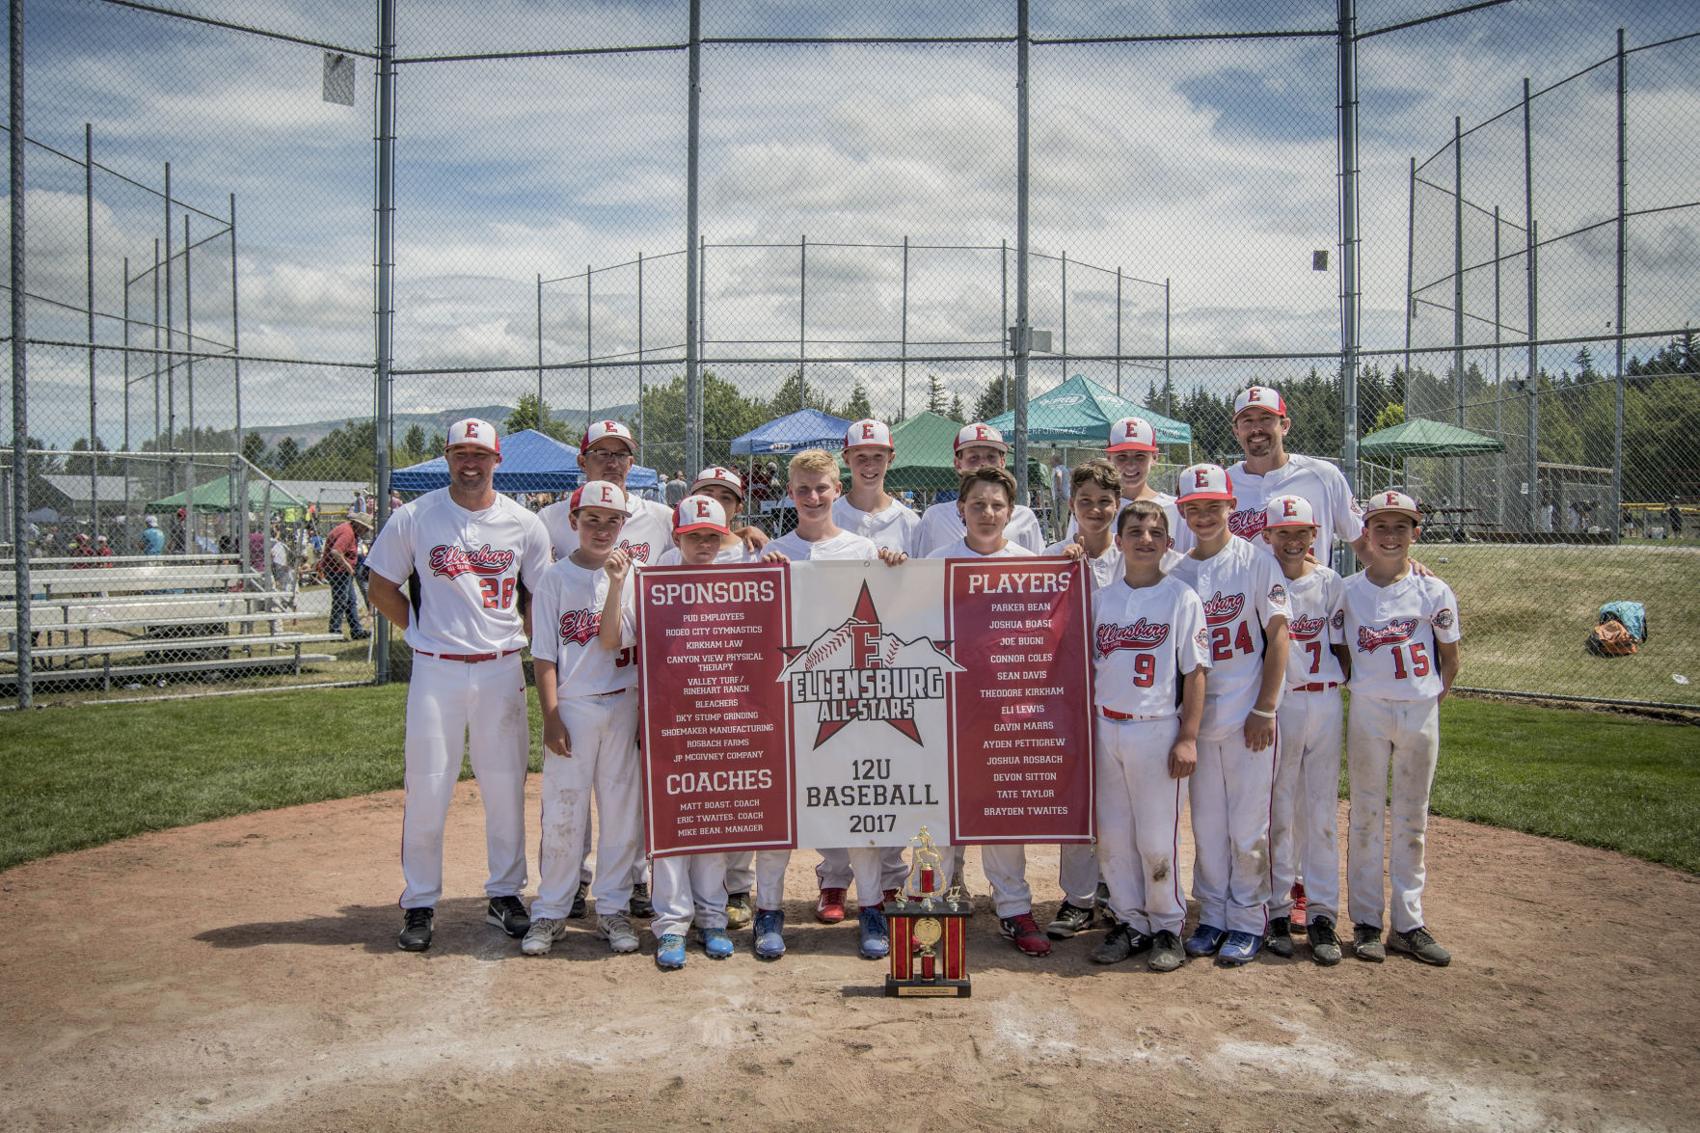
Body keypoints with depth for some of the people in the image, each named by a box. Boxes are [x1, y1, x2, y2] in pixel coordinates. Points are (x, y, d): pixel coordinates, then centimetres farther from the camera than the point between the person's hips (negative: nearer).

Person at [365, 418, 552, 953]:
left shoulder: (524, 524, 4)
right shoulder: (414, 518, 1)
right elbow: (382, 588, 8)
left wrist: (527, 642, 2)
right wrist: (420, 632, 0)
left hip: (502, 669, 2)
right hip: (436, 670, -1)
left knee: (506, 788, 8)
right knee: (426, 789, 1)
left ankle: (505, 894, 24)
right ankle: (419, 904, 15)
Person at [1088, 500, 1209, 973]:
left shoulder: (1182, 598, -2)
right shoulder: (1101, 598, 10)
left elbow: (1195, 672, -4)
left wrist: (1188, 738, -9)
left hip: (1156, 730, -4)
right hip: (1104, 728, 4)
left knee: (1157, 838, -1)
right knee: (1111, 835, 8)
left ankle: (1168, 928, 17)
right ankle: (1130, 923, 22)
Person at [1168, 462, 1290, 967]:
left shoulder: (1258, 562, -3)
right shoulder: (1176, 573, 8)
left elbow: (1278, 635, -6)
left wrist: (1265, 709, -12)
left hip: (1248, 716, -4)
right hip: (1198, 716, 4)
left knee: (1248, 825, 1)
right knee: (1206, 822, 10)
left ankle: (1248, 920, 15)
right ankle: (1212, 915, 23)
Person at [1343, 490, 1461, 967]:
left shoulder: (1435, 592, 0)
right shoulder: (1348, 591, -2)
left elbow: (1449, 659, 8)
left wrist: (1432, 701, 4)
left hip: (1421, 713, 1)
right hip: (1368, 712, -1)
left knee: (1412, 821, 10)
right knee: (1366, 817, 5)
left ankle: (1408, 924, 19)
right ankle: (1366, 922, 13)